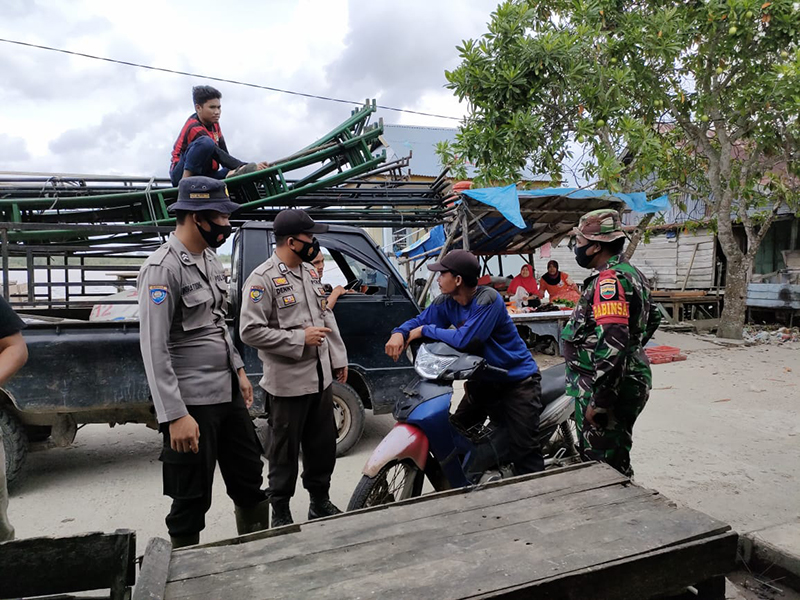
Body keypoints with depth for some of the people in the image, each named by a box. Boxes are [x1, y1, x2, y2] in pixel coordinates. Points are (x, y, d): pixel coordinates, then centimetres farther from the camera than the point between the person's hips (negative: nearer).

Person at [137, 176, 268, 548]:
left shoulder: (209, 258, 10)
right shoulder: (163, 267, -17)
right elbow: (154, 348, -21)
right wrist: (175, 416, -24)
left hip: (228, 391, 9)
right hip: (192, 402, -9)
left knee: (250, 481, 18)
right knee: (192, 502, 6)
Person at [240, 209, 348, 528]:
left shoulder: (310, 271, 10)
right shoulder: (262, 278, -14)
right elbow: (250, 331, -19)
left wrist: (338, 359, 15)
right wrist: (300, 339, -20)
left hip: (320, 376, 7)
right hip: (288, 381, -7)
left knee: (324, 444, 17)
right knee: (285, 451, 7)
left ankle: (320, 502, 36)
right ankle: (280, 512, 26)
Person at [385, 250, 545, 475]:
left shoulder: (488, 299, -24)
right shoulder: (446, 302, -2)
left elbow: (464, 339, -32)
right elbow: (419, 321, 5)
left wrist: (424, 331, -21)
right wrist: (399, 333, -19)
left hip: (517, 380, -7)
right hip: (483, 380, 7)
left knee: (524, 450, -12)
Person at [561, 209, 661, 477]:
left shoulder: (610, 279, -20)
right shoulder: (630, 272, 14)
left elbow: (612, 342, -29)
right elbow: (652, 318, 28)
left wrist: (598, 400, -27)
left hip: (608, 387, -11)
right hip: (628, 381, 11)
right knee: (617, 460, 21)